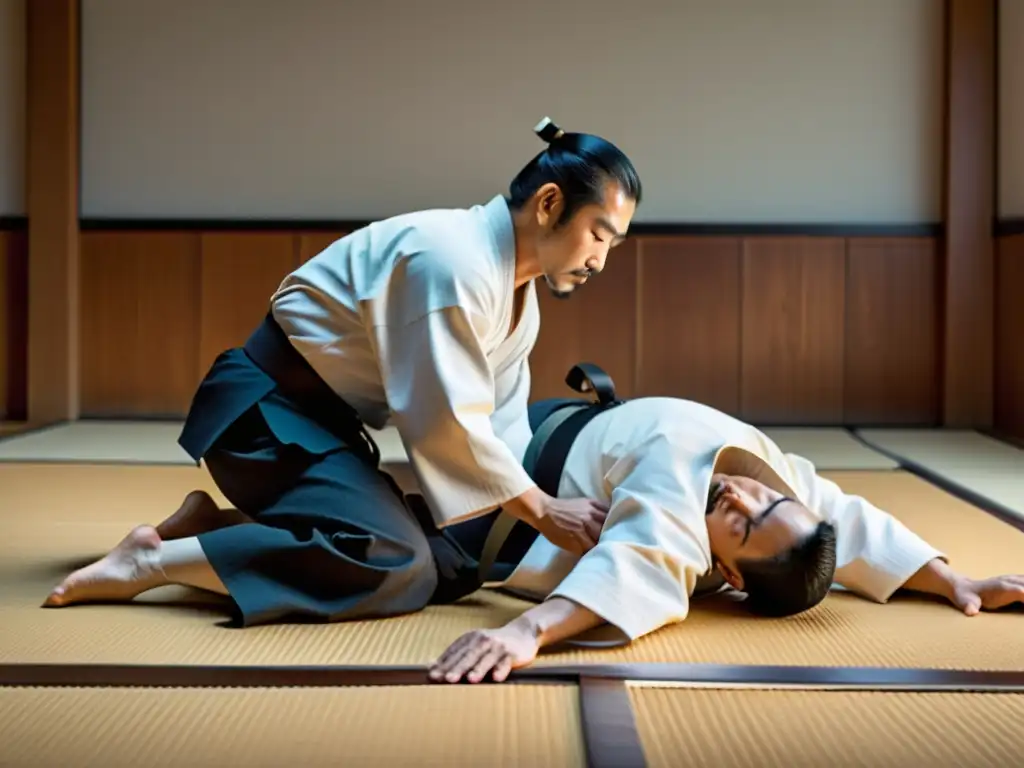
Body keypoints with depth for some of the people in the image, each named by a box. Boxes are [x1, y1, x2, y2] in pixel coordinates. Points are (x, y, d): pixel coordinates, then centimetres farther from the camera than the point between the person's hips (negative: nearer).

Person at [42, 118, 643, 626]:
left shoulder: (517, 294, 8)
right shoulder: (451, 261, -23)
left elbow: (503, 424, 9)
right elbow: (448, 423, -25)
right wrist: (545, 512, -17)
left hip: (323, 419, 10)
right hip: (266, 410, -10)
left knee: (447, 562, 3)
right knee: (393, 565, -26)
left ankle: (213, 524, 8)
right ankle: (147, 562, -16)